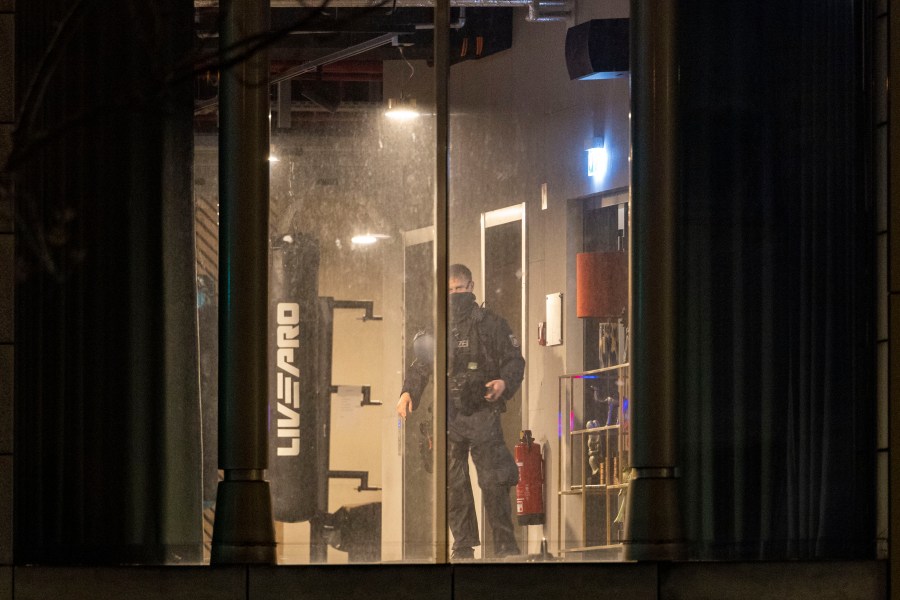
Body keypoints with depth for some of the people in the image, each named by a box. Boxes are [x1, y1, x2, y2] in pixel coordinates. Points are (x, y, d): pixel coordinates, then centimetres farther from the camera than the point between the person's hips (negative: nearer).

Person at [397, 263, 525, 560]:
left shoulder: (491, 324, 5)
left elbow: (514, 360, 4)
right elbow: (420, 367, 21)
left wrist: (504, 383, -16)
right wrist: (408, 392, 3)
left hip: (483, 414, -4)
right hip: (448, 418, 4)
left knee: (493, 482, -8)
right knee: (452, 484, 4)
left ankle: (505, 544, -4)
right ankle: (463, 544, 11)